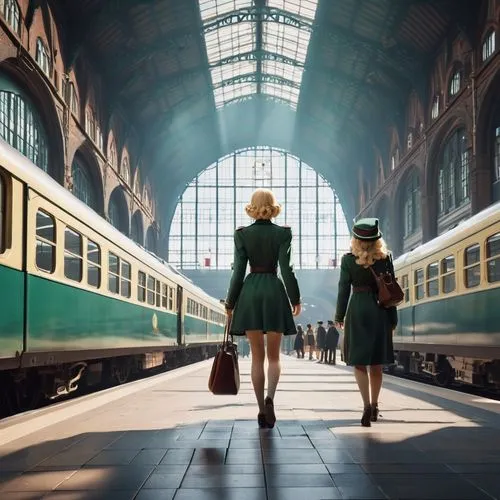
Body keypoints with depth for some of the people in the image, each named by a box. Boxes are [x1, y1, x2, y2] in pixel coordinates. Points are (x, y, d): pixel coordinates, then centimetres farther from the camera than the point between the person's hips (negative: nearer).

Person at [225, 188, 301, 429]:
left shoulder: (242, 234, 1)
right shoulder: (283, 233, -1)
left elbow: (238, 271, -1)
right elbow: (286, 269, -5)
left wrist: (230, 303, 6)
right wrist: (295, 298, 3)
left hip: (250, 292, 1)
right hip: (275, 291, 0)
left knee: (257, 356, 8)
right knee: (274, 356, 9)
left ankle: (262, 409, 6)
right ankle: (270, 397, -16)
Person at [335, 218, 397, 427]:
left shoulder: (348, 260, -5)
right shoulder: (385, 258, -1)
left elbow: (344, 289, -3)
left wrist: (339, 316, 7)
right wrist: (393, 319, 8)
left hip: (357, 310, -2)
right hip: (379, 311, 2)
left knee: (359, 362, 3)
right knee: (376, 363, 13)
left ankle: (367, 405, -13)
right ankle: (374, 405, 21)